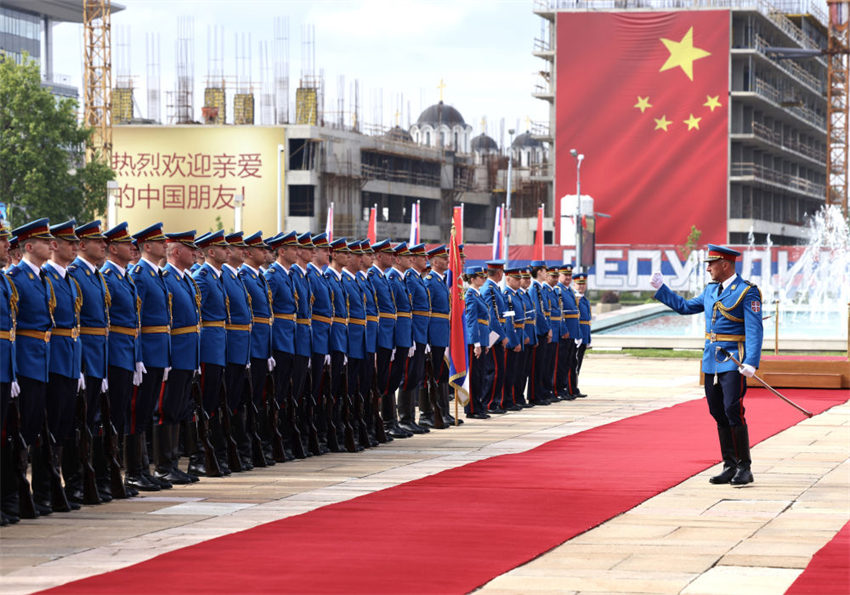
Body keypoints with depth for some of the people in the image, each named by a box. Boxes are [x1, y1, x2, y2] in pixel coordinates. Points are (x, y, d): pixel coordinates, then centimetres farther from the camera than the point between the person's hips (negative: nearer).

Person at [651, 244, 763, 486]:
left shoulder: (747, 292, -9)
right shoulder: (711, 290, 14)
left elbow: (754, 330, -16)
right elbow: (685, 306, 28)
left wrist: (751, 363, -25)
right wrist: (660, 289, 26)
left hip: (734, 364, -8)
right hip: (711, 362, 8)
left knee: (733, 412, -12)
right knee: (719, 415, 8)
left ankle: (744, 468, -5)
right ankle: (730, 467, 14)